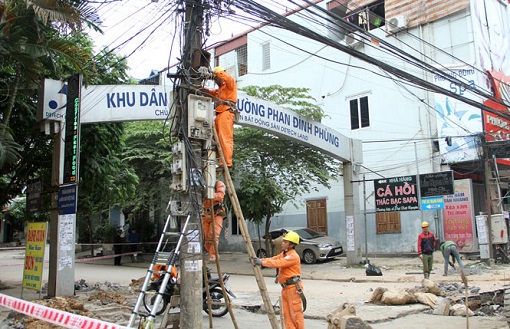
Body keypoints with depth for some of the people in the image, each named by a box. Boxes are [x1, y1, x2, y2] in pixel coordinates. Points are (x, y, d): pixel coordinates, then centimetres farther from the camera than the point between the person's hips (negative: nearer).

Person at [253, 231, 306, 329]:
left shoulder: (293, 256, -15)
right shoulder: (284, 254, 17)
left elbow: (278, 263, -25)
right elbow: (273, 259, 8)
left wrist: (262, 263, -26)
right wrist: (260, 260, -8)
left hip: (293, 287, -9)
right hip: (285, 288, 9)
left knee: (296, 313, -5)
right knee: (287, 314, 10)